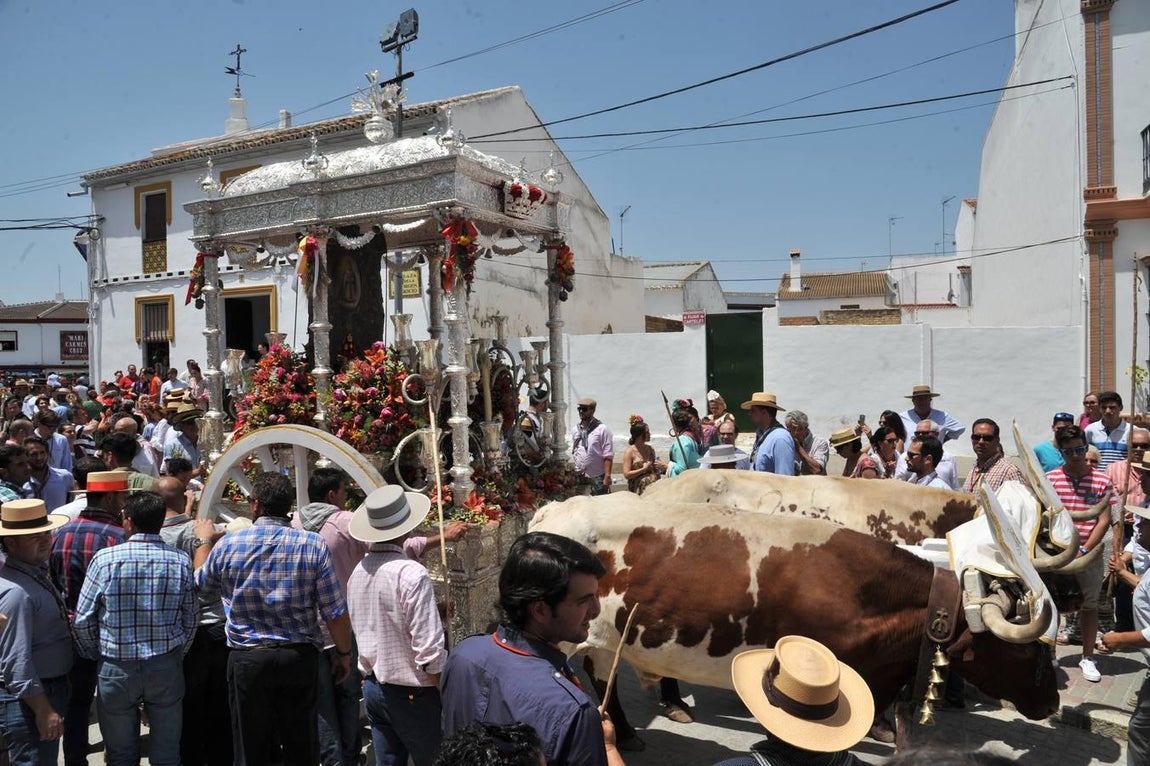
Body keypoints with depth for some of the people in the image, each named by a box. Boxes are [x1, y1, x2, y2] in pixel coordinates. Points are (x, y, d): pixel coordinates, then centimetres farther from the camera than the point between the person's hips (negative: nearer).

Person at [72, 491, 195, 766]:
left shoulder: (105, 558, -12)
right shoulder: (180, 562, -7)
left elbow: (82, 620, -6)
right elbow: (189, 621, -1)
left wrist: (96, 656, 11)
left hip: (116, 668, -1)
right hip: (166, 668, 1)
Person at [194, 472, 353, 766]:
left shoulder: (228, 544, -7)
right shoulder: (313, 545, -10)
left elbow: (201, 583, 15)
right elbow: (335, 612, -9)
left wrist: (204, 540, 31)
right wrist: (344, 653, 6)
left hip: (247, 659, 0)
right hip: (299, 656, 0)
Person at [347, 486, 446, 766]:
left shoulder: (359, 571, 0)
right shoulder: (411, 574, -23)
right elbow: (430, 649, -22)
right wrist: (443, 693, -9)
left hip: (373, 687, 7)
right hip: (411, 693, -6)